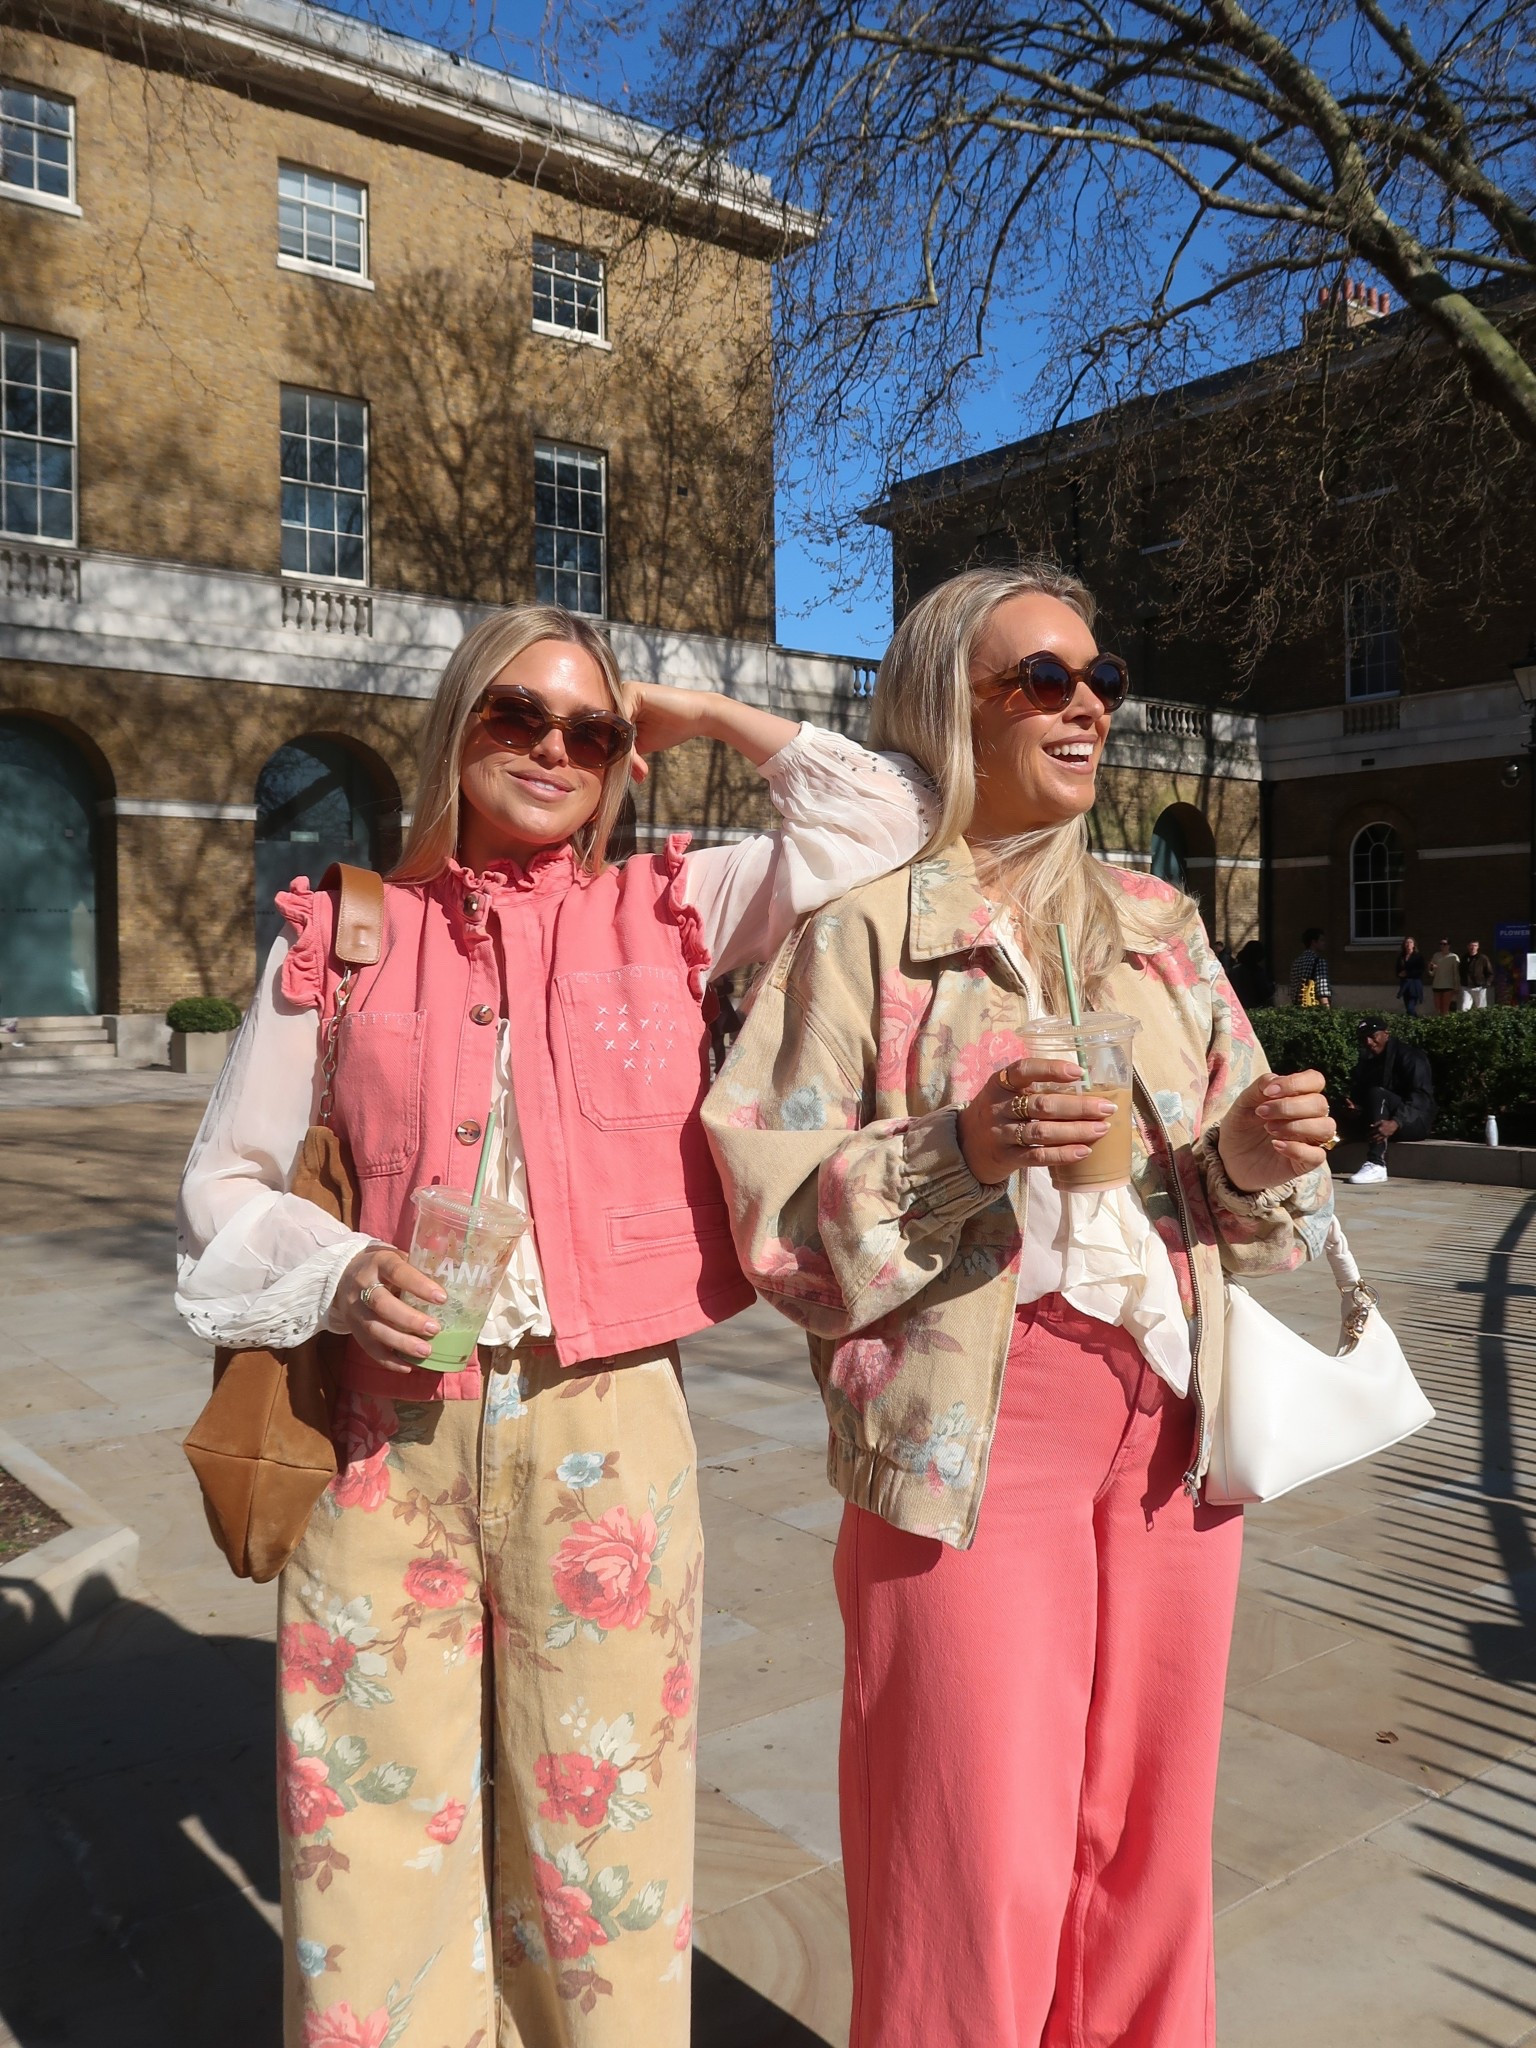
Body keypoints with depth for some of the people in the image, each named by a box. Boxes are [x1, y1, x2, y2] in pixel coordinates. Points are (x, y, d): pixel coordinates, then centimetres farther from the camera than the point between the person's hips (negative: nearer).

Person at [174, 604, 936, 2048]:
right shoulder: (340, 941, 6)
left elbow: (881, 817, -3)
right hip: (387, 1435, 1)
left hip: (605, 1428, 0)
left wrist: (698, 717, 7)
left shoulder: (668, 912, 6)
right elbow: (225, 1184, 10)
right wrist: (338, 1277, -9)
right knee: (375, 1838, 7)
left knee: (594, 1851, 11)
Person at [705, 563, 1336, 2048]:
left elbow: (1229, 1197, 15)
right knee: (980, 1873, 0)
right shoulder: (864, 924, -1)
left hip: (1168, 1422, 5)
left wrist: (1254, 1157, -7)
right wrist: (956, 1153, -20)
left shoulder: (1156, 925, 13)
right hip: (971, 1431, -4)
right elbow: (774, 1207, -6)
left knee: (1145, 1839, 12)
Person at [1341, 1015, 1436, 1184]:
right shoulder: (1365, 1062, 12)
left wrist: (1396, 1122, -38)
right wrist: (1354, 1109, -20)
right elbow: (1357, 1095, 7)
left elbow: (1422, 1097, -21)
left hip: (1416, 1121, -7)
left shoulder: (1408, 1056, -9)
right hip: (1382, 1122, 7)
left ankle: (1377, 1164, -42)